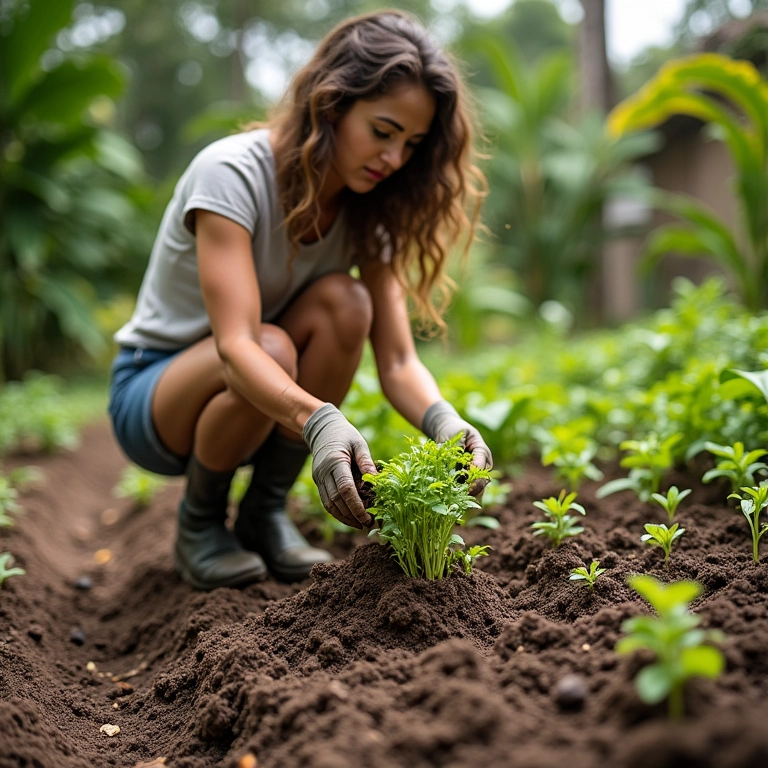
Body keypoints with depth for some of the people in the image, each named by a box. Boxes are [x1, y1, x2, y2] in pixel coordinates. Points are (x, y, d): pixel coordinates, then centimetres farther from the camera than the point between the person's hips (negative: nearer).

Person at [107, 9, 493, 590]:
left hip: (262, 404, 5)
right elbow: (236, 346, -37)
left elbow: (397, 359, -16)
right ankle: (200, 525, -7)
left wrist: (443, 420, -37)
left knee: (343, 302, -24)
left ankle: (266, 512, -7)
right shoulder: (232, 173, -25)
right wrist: (319, 421, -54)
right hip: (151, 390, -4)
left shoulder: (370, 206, -8)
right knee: (272, 349, -36)